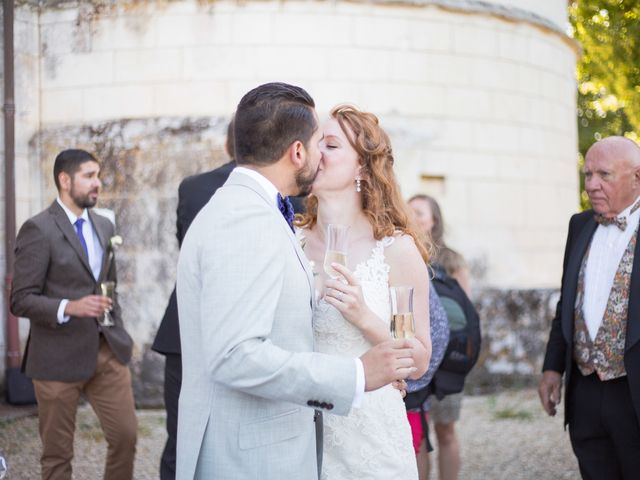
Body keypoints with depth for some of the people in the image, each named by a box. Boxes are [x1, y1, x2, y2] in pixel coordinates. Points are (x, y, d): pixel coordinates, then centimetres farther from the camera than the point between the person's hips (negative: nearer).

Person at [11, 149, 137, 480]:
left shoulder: (104, 226, 11)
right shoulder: (38, 229, -11)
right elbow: (21, 300, -14)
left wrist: (117, 329, 14)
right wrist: (69, 308, -28)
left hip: (108, 350, 6)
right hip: (59, 356, -6)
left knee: (126, 435, 3)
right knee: (57, 452, 7)